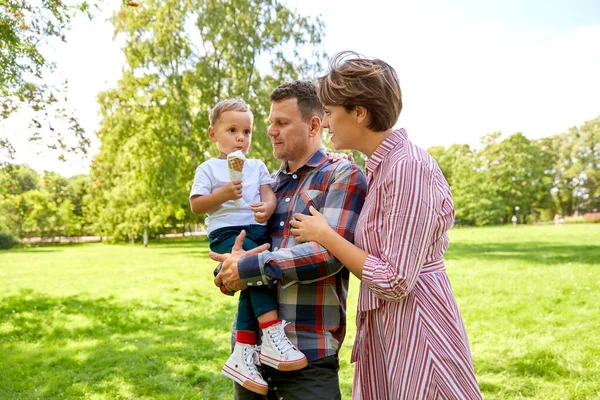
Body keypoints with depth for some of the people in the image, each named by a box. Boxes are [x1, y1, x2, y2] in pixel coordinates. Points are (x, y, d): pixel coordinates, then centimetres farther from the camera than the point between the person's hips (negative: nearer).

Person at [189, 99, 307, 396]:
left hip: (257, 232, 4)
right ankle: (273, 338, -26)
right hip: (226, 234, -4)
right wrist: (223, 194, -15)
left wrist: (267, 207, -18)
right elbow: (196, 206, 1)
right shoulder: (208, 169, 8)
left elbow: (269, 194, 7)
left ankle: (242, 354, -8)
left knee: (253, 286, -15)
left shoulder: (257, 166, 20)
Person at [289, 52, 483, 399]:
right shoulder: (381, 166, 7)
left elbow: (394, 282, -23)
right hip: (384, 333, 9)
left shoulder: (408, 167, -21)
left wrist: (324, 236, -14)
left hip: (416, 333, -9)